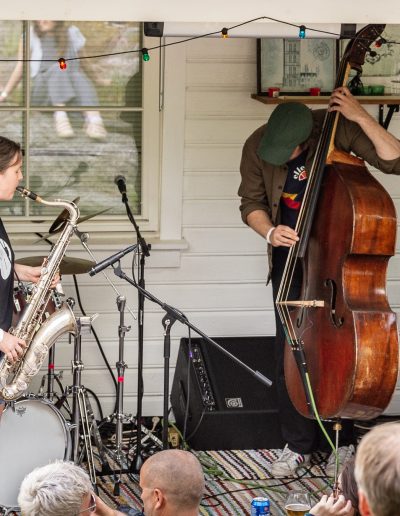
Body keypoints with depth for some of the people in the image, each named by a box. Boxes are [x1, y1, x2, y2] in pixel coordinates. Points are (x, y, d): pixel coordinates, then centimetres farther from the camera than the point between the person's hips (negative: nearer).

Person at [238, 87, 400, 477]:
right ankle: (298, 444, 10)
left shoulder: (337, 130, -18)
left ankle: (343, 442, 11)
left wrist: (361, 117, -31)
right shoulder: (257, 146, -10)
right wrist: (269, 231, -18)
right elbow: (251, 204, 2)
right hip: (290, 251, 2)